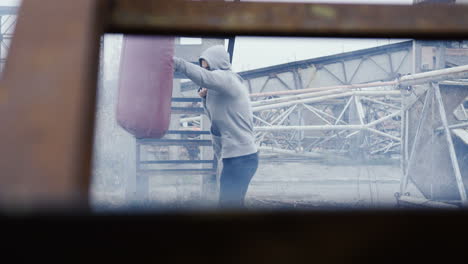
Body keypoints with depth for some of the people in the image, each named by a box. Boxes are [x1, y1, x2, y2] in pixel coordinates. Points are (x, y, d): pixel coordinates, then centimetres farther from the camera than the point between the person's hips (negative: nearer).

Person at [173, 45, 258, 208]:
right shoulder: (226, 84, 19)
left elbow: (204, 77, -31)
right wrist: (205, 97, 5)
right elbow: (215, 116, 22)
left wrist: (175, 62, -36)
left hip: (239, 157, -10)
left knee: (228, 204, -10)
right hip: (243, 154, 10)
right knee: (233, 204, 17)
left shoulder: (226, 78, -10)